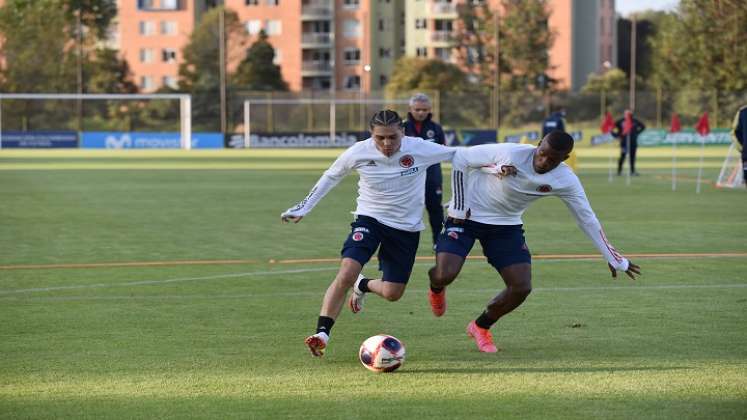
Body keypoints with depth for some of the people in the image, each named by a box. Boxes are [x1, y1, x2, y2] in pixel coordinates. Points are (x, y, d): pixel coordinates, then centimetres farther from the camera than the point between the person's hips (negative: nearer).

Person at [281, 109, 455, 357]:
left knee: (392, 294, 4)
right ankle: (322, 335, -23)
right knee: (346, 274, -25)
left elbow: (459, 156, -3)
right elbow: (331, 176, 3)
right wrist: (304, 207, 4)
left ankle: (363, 286, 39)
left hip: (407, 227, 1)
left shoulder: (420, 149, -18)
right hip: (369, 218, -1)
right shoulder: (359, 153, -15)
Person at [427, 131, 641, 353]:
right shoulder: (509, 153, -27)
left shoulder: (565, 181, -15)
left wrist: (614, 259, 0)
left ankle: (481, 327, 18)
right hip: (466, 216, -4)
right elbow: (460, 159, -15)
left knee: (521, 287, -9)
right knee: (444, 275, -21)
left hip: (507, 225, 4)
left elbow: (587, 220, -2)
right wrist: (459, 208, -14)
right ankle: (437, 288, 21)